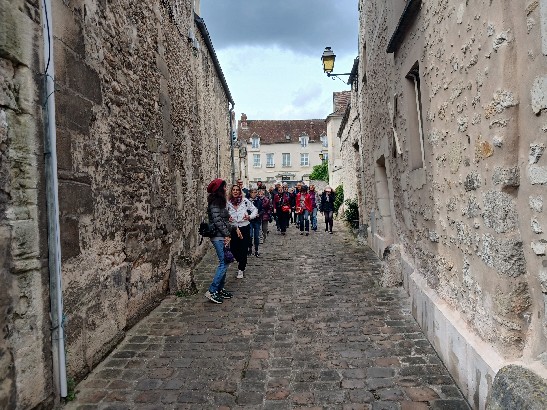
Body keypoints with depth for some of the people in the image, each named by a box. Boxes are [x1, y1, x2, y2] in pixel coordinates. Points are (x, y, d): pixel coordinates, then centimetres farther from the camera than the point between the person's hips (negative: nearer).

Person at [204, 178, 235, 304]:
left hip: (222, 236, 10)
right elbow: (217, 221, -19)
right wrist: (227, 235, -16)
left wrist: (234, 228, 17)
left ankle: (220, 289, 19)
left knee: (224, 263, 12)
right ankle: (211, 291, -6)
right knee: (224, 263, -10)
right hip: (219, 237, -10)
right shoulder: (215, 203, -14)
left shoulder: (219, 202, 16)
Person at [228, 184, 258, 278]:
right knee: (233, 249, 7)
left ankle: (241, 269, 14)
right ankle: (241, 262, 39)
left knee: (243, 249, -1)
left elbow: (255, 210, 4)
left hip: (245, 228, -2)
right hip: (233, 229, 2)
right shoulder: (228, 203, 2)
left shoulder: (245, 201, -3)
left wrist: (250, 217, -12)